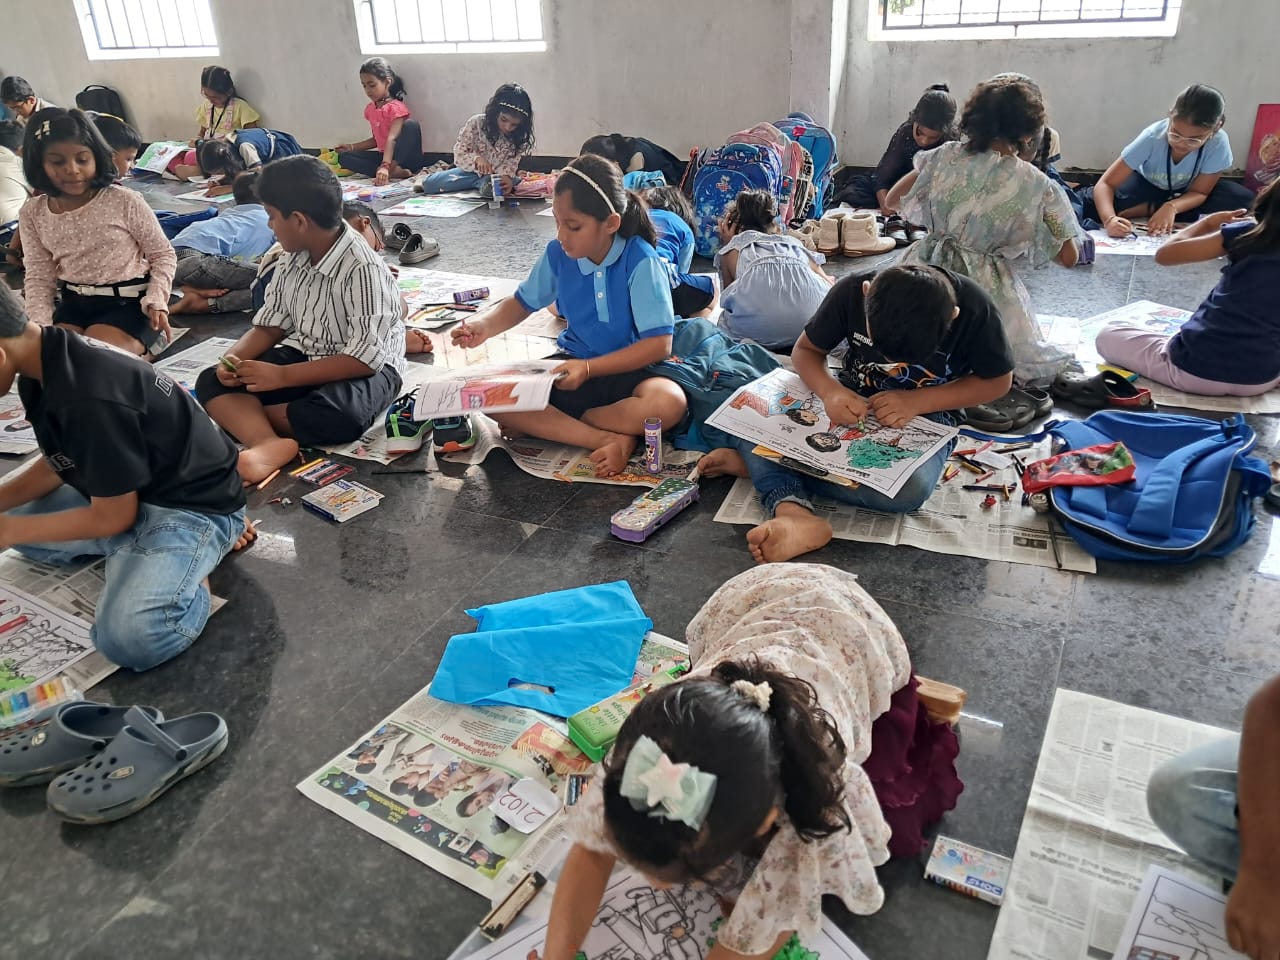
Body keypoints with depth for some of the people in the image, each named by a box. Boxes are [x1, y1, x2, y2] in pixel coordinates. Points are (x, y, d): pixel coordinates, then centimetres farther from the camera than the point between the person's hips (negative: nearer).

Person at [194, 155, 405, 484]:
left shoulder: (363, 270, -24)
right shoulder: (292, 261, 0)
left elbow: (366, 358, -28)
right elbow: (271, 325, 7)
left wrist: (283, 376, -28)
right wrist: (234, 358, -13)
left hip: (366, 370, -7)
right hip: (307, 359, 8)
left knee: (338, 413, -41)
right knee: (213, 381, -9)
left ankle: (244, 415, -15)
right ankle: (269, 444, -37)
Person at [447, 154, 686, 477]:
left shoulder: (641, 262, -19)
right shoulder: (557, 254, -7)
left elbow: (660, 343, -22)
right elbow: (524, 302, 11)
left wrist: (589, 368, -28)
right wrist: (485, 326, -10)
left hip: (629, 370, -4)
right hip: (574, 365, 4)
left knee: (669, 403, -38)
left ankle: (551, 423, -19)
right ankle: (612, 440, -25)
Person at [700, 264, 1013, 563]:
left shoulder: (973, 308, -24)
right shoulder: (851, 291, -20)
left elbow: (998, 382, -10)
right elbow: (805, 350, -5)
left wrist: (916, 401, -24)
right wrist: (829, 391, -28)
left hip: (926, 411, -1)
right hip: (850, 399, 2)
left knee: (908, 490, -35)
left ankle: (760, 465, -23)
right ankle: (794, 513, -42)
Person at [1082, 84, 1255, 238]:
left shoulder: (1219, 143, -30)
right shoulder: (1152, 137, -33)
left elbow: (1199, 192, -19)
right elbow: (1105, 184, -35)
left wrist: (1172, 207, -42)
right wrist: (1109, 219, -54)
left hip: (1186, 193, 3)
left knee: (1244, 202, -26)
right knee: (1087, 202, -32)